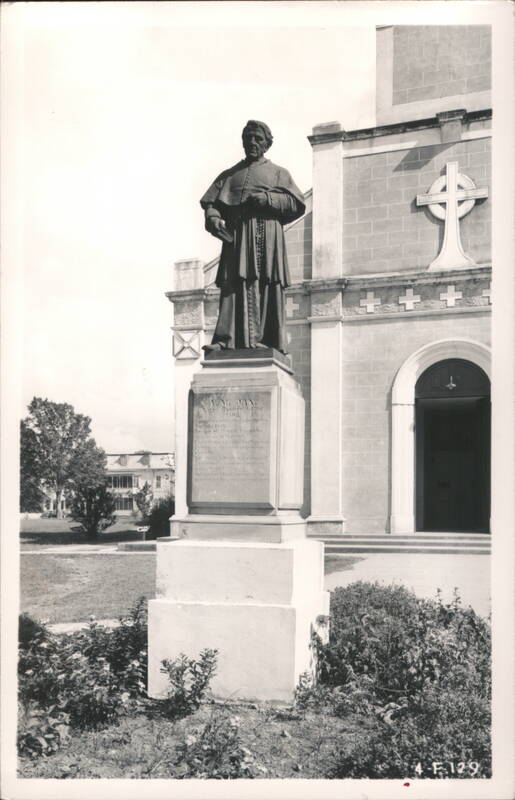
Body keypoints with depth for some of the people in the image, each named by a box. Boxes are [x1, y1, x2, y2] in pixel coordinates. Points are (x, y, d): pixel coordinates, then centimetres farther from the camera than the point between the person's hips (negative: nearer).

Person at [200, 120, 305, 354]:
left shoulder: (278, 173, 19)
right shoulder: (229, 174, 24)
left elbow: (297, 203, 5)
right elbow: (210, 202, 12)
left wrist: (268, 198, -9)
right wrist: (213, 218, -10)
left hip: (266, 235, -1)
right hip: (236, 234, 2)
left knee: (266, 288, -8)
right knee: (235, 284, -10)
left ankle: (269, 343, -10)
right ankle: (225, 340, -17)